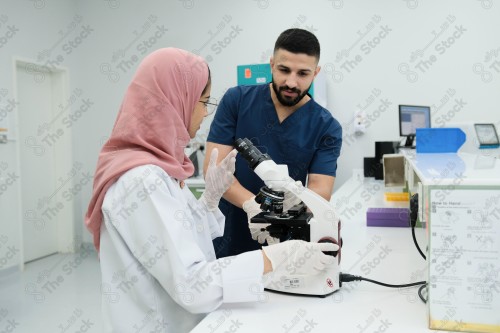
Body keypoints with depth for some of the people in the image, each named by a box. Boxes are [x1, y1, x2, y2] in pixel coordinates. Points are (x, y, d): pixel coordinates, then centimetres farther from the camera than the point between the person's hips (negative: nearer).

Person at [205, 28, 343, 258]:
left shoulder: (327, 127, -8)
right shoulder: (236, 100, -8)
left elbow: (320, 191, -15)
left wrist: (297, 202, -38)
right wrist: (252, 204, -30)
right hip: (227, 238, 1)